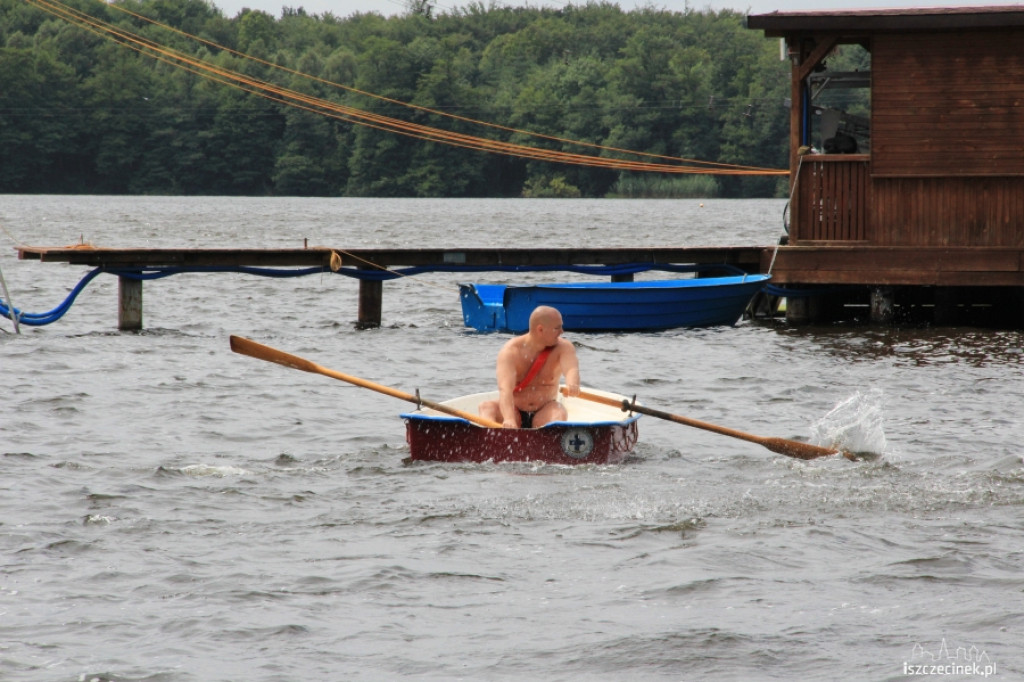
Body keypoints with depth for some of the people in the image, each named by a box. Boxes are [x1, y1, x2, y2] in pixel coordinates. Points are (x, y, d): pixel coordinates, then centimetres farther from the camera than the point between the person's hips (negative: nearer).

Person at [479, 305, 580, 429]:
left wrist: (572, 384, -52)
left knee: (559, 412, -31)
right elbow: (505, 388, -29)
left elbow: (571, 368, -25)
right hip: (514, 412, -1)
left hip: (543, 414, 1)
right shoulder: (510, 351, -14)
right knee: (487, 406, -30)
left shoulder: (563, 347, -4)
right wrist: (509, 419, -48)